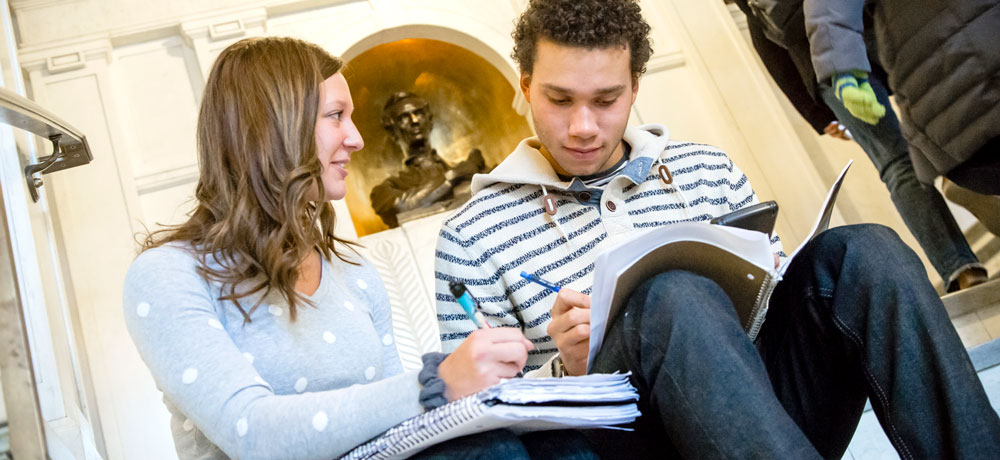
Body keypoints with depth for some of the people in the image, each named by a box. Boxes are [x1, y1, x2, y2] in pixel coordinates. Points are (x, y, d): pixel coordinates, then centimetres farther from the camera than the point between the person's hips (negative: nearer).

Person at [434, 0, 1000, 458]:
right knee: (674, 298, -35)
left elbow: (764, 290, 19)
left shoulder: (708, 170, 12)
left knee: (860, 252, -19)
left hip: (769, 414, 5)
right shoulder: (472, 238, 0)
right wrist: (566, 370, -20)